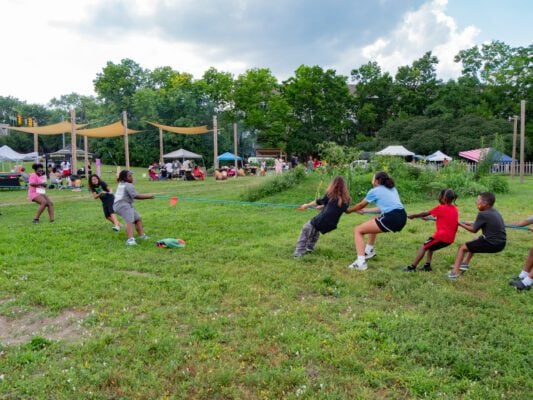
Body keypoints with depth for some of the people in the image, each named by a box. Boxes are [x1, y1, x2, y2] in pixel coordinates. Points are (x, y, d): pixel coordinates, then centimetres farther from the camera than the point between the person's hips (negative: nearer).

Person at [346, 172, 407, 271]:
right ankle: (369, 251, 44)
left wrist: (348, 210, 37)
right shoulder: (392, 189, 25)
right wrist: (364, 211, 39)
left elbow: (360, 205, 19)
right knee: (373, 223, 34)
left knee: (358, 230, 2)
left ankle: (361, 262, -14)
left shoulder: (374, 191, 7)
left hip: (392, 219, -8)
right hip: (402, 217, 8)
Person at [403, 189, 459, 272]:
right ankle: (427, 265, 17)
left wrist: (413, 215, 10)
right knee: (430, 246, 23)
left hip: (441, 236, -7)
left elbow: (425, 213, -1)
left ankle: (412, 267, 1)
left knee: (423, 247, 2)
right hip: (450, 238, 7)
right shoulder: (455, 209, 10)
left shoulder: (440, 208, -10)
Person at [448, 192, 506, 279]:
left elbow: (474, 230, -6)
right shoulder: (494, 211, 7)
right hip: (501, 242, 9)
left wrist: (461, 224, 6)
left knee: (462, 247, 1)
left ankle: (454, 272, -5)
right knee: (474, 242, 33)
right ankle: (465, 263, 36)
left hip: (492, 244, -9)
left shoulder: (482, 214, -17)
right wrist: (468, 223, 14)